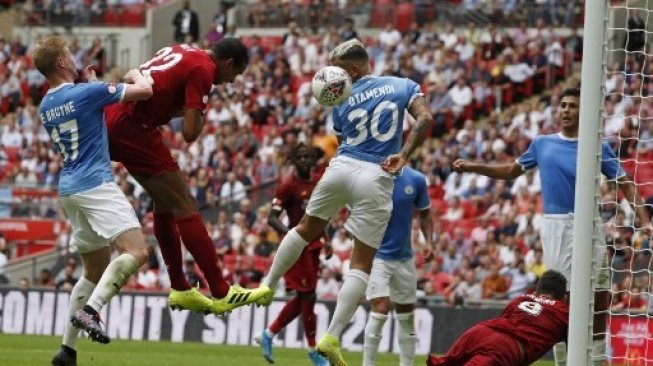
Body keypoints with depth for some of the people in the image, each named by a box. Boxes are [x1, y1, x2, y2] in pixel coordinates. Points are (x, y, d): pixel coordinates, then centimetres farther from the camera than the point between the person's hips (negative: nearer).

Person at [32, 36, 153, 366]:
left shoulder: (45, 106, 13)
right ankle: (90, 311, -32)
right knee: (136, 250, -18)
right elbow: (144, 90, -7)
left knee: (96, 271, 14)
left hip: (69, 190, 8)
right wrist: (136, 74, 15)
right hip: (95, 184, -8)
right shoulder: (86, 93, -9)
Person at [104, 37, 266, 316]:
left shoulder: (182, 53, 18)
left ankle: (179, 289, 23)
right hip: (134, 128, -10)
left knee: (165, 202, 19)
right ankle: (220, 293, -5)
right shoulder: (203, 69, -9)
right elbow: (189, 133, -16)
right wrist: (200, 120, 7)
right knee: (184, 207, -6)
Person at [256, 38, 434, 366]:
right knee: (362, 263, 2)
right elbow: (424, 119, -10)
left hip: (341, 167, 1)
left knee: (306, 228, 29)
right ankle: (332, 337, -8)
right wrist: (403, 155, -9)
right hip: (376, 178, -1)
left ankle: (268, 286, 37)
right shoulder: (402, 86, 4)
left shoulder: (344, 102, 7)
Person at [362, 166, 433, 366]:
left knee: (406, 316, 11)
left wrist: (428, 241, -4)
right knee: (380, 310, -18)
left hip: (404, 258, 4)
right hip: (376, 255, -4)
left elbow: (424, 214, 10)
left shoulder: (416, 180, -2)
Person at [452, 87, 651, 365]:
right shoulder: (542, 144, 9)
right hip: (555, 225, 1)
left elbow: (625, 184, 1)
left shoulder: (597, 147, 3)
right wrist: (472, 167, 9)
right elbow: (512, 171, 20)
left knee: (599, 297, 0)